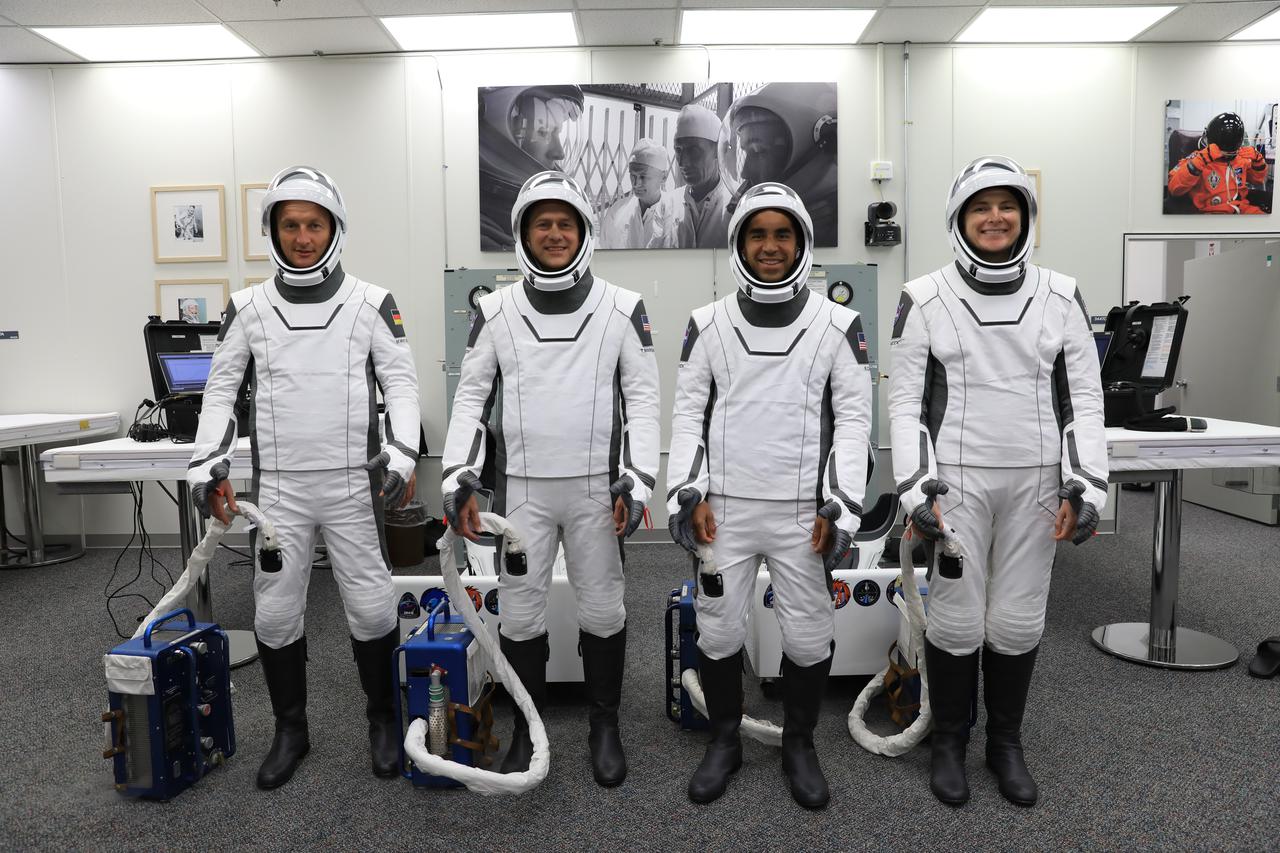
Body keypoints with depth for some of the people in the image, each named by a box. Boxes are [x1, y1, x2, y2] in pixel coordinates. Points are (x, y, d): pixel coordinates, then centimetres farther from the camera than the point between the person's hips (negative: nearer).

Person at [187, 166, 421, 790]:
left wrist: (401, 453, -15)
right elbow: (221, 389, 9)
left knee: (371, 607, 3)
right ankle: (290, 730, 28)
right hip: (277, 488, 2)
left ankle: (383, 721, 26)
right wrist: (207, 463, -1)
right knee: (274, 612, 8)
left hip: (354, 486, -2)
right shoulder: (248, 308, 5)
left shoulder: (372, 304, 0)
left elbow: (401, 383, -2)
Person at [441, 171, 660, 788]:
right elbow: (471, 396, 6)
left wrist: (636, 480, -7)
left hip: (597, 489, -1)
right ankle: (526, 729, 27)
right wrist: (459, 479, -4)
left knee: (603, 609, 8)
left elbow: (642, 398, 1)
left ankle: (605, 726, 28)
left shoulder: (622, 309, 1)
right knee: (520, 613, 7)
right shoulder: (495, 312, 3)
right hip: (521, 488, 1)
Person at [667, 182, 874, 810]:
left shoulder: (838, 324, 0)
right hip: (724, 508, 1)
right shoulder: (708, 323, 3)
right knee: (718, 632, 8)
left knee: (809, 638, 7)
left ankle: (799, 746, 31)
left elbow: (853, 417, 0)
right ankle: (724, 740, 31)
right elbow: (688, 412, 4)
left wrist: (839, 505, -7)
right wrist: (689, 493, -5)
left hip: (804, 513, 0)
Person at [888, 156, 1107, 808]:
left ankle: (1005, 743, 30)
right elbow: (905, 400, -3)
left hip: (1035, 484, 2)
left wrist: (1085, 488, -2)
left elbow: (1085, 396, 6)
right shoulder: (925, 299, -1)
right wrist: (918, 489, -10)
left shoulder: (1060, 296, 6)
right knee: (956, 620, 3)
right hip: (957, 481, -2)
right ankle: (949, 743, 24)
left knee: (1019, 621, 9)